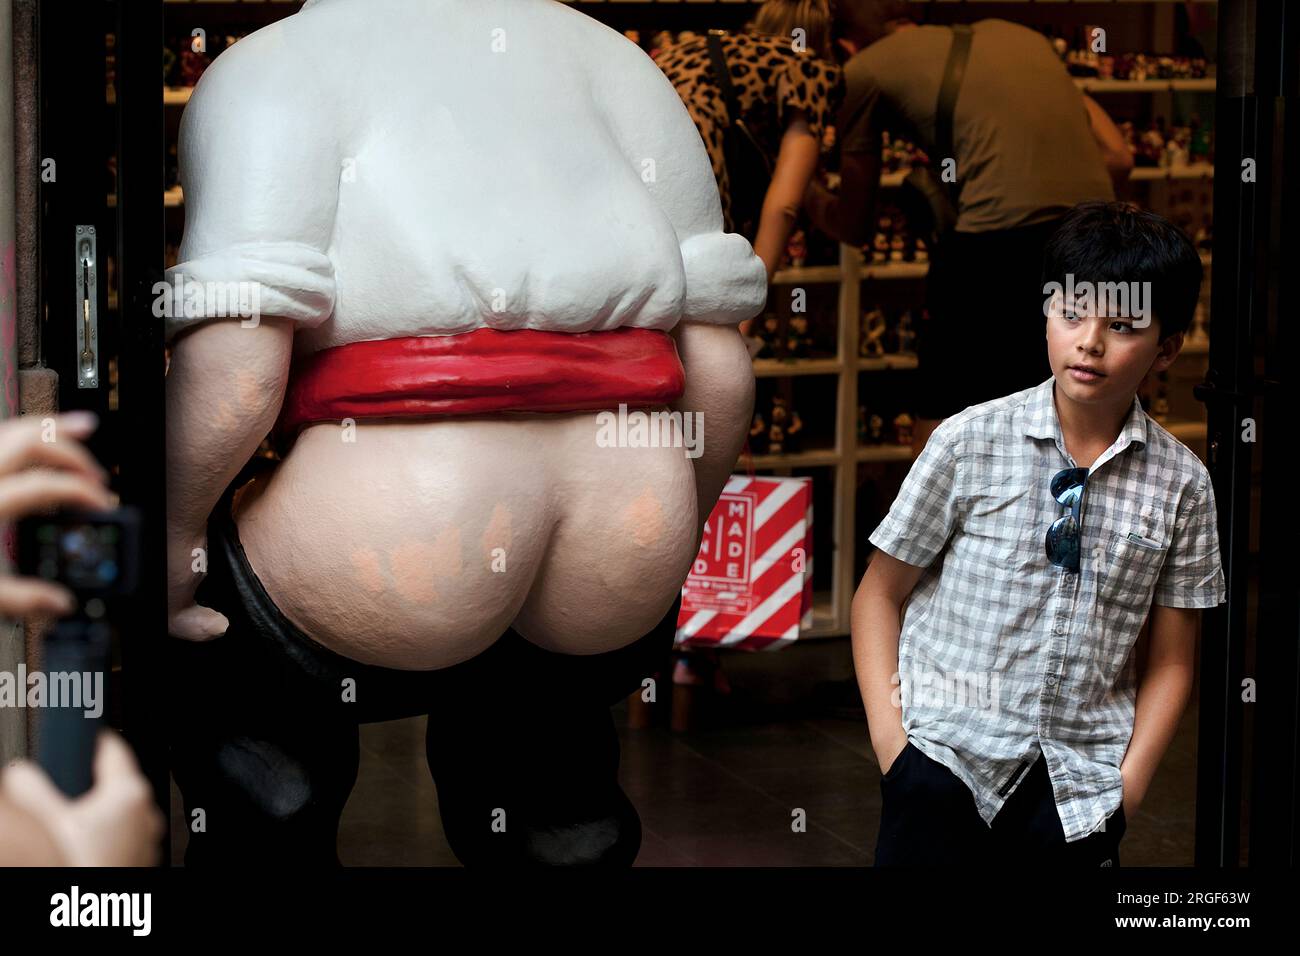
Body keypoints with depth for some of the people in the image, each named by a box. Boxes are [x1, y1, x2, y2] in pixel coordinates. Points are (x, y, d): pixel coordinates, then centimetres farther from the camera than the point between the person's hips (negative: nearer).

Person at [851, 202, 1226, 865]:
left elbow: (1169, 661, 8)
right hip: (948, 756, -1)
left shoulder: (1181, 483, 3)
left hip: (1078, 789, 1)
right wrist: (888, 737, -6)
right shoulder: (969, 442, -2)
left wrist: (1130, 783, -3)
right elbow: (880, 593, 4)